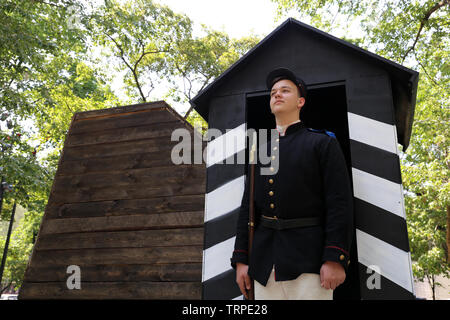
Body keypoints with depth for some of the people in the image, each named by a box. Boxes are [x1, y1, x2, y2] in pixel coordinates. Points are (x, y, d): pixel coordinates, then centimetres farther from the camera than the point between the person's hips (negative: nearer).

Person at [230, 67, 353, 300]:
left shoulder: (323, 143, 5)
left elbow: (340, 202, -5)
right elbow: (247, 208, 14)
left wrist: (335, 259, -14)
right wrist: (240, 259, 7)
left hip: (308, 260, -4)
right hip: (264, 263, 4)